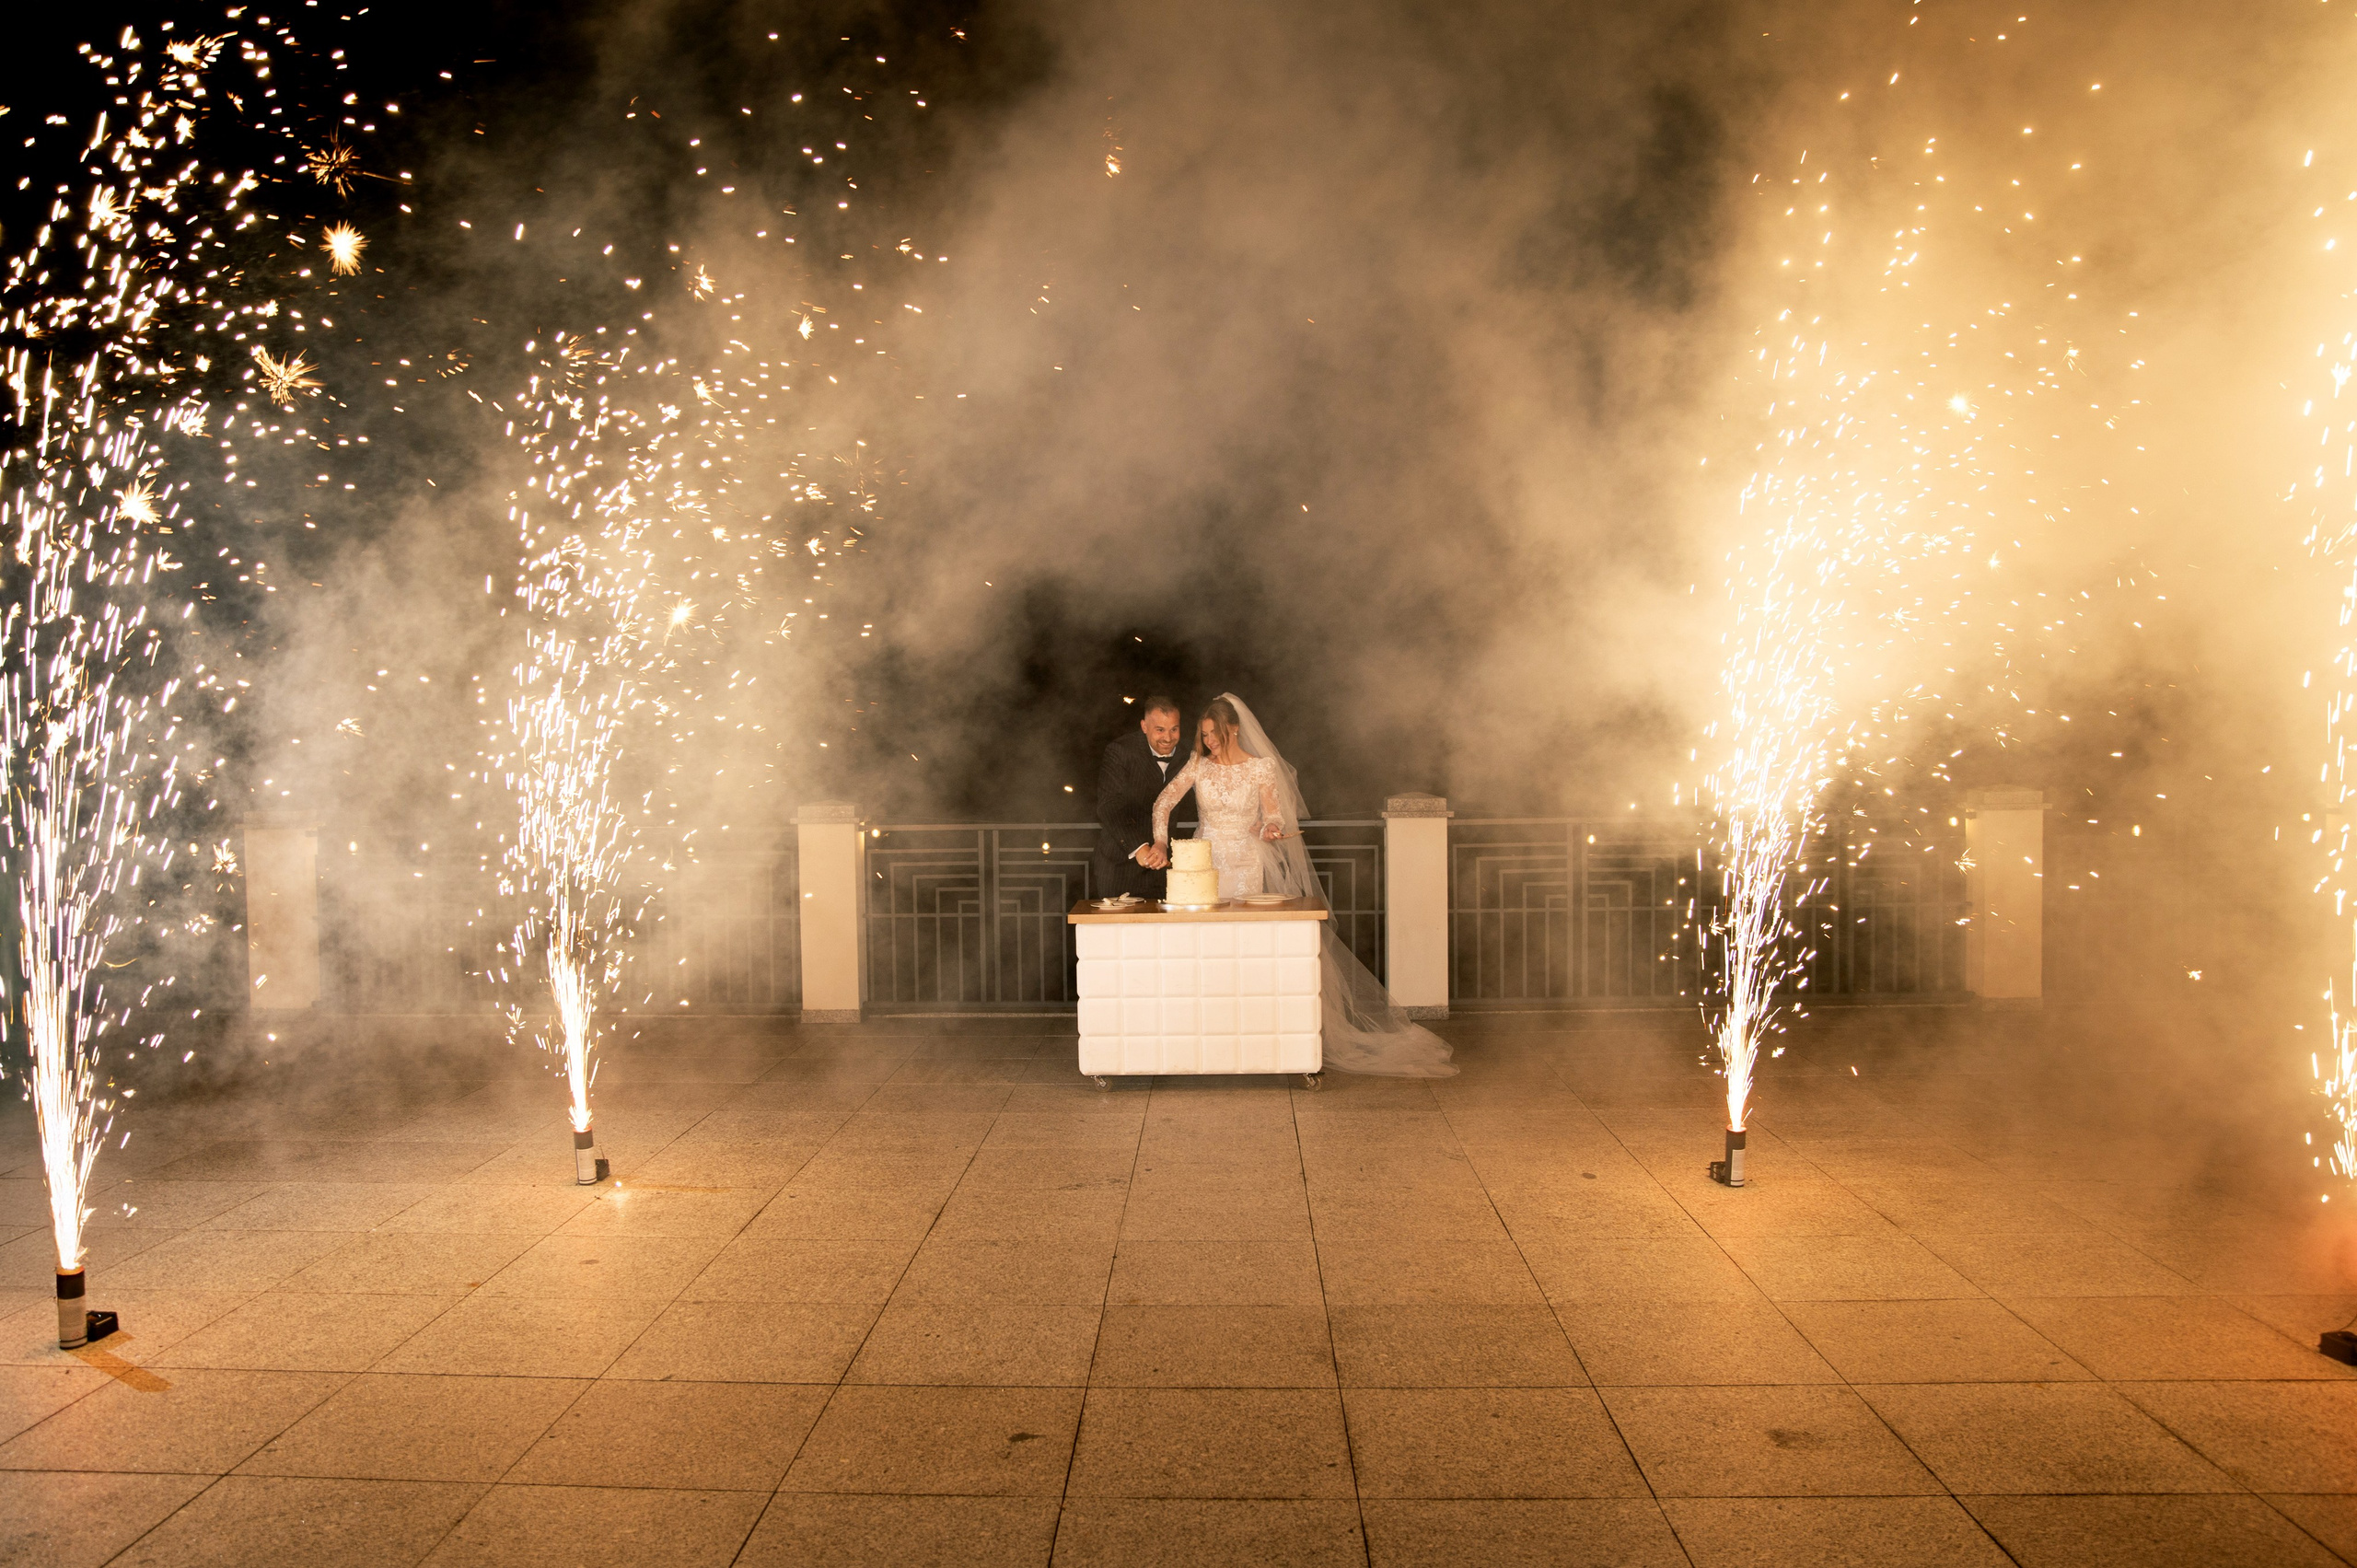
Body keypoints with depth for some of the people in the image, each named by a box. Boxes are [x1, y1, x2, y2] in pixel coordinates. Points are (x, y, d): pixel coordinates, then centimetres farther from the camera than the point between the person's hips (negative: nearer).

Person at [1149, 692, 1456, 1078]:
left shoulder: (1261, 767, -2)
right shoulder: (1198, 765, 4)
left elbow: (1276, 818, 0)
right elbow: (1163, 802, -2)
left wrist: (1269, 829, -23)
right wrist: (1160, 844, -16)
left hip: (1245, 868, -2)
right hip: (1203, 866, 2)